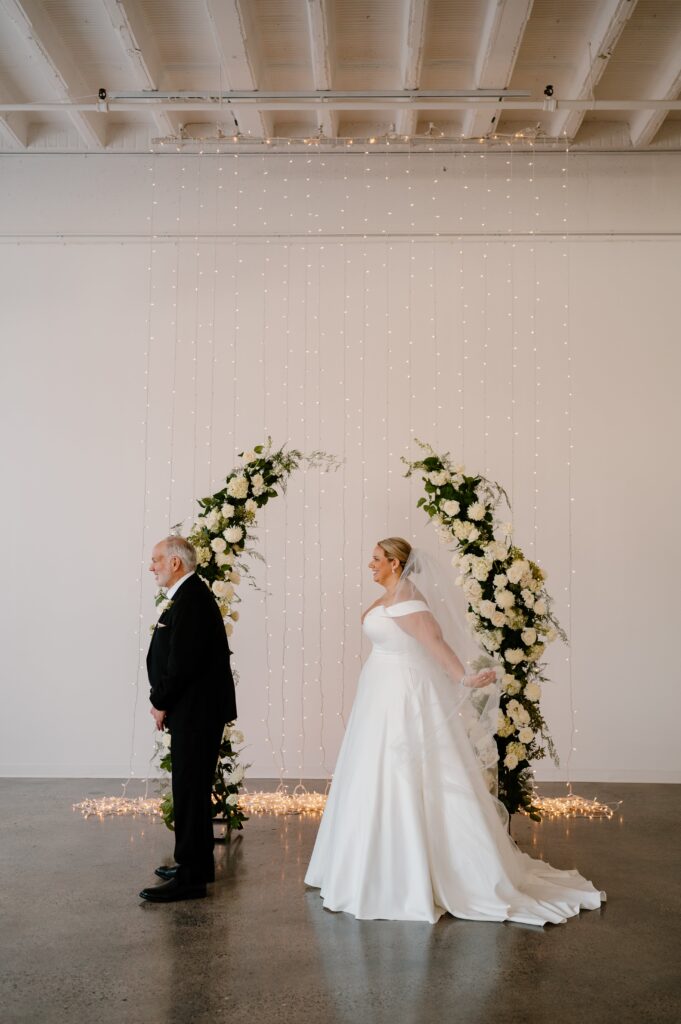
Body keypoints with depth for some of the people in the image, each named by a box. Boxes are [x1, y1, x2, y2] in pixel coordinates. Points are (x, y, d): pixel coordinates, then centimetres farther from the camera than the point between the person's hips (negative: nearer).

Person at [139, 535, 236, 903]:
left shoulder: (191, 600, -19)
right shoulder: (188, 595, 13)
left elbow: (182, 662, -23)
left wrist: (161, 703, -11)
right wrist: (163, 700, 8)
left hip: (196, 711, -10)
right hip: (194, 709, 10)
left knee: (190, 790, -4)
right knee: (191, 788, 17)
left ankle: (191, 877, 5)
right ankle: (195, 864, 29)